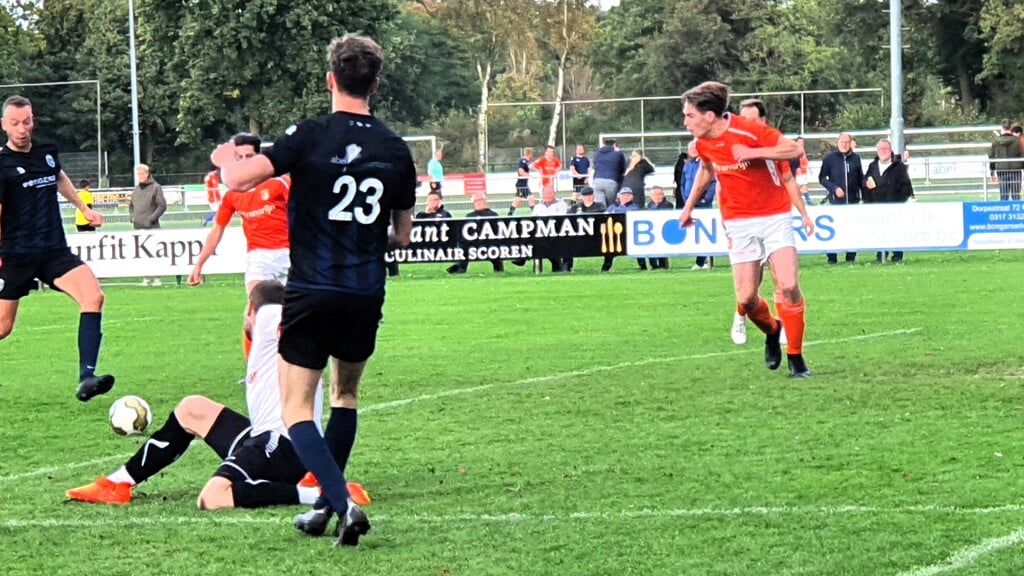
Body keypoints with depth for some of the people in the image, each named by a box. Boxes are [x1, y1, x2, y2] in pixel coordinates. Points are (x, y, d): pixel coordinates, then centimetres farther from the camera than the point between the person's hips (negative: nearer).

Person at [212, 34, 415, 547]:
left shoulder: (310, 136, -10)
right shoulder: (396, 150, 3)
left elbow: (238, 179, -18)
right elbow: (402, 235, 13)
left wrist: (225, 158, 5)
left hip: (312, 292, -4)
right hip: (367, 295, 4)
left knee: (296, 409, 1)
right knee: (346, 394, 24)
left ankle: (343, 503, -17)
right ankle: (327, 504, 27)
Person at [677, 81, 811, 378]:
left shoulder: (749, 131, -18)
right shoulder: (703, 143, 0)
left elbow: (794, 149, -18)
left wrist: (753, 152, -29)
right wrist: (689, 206, 29)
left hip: (775, 216, -4)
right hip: (739, 223, 4)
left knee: (788, 286, -15)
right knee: (746, 298, -6)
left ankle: (795, 356, 0)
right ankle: (772, 331, 27)